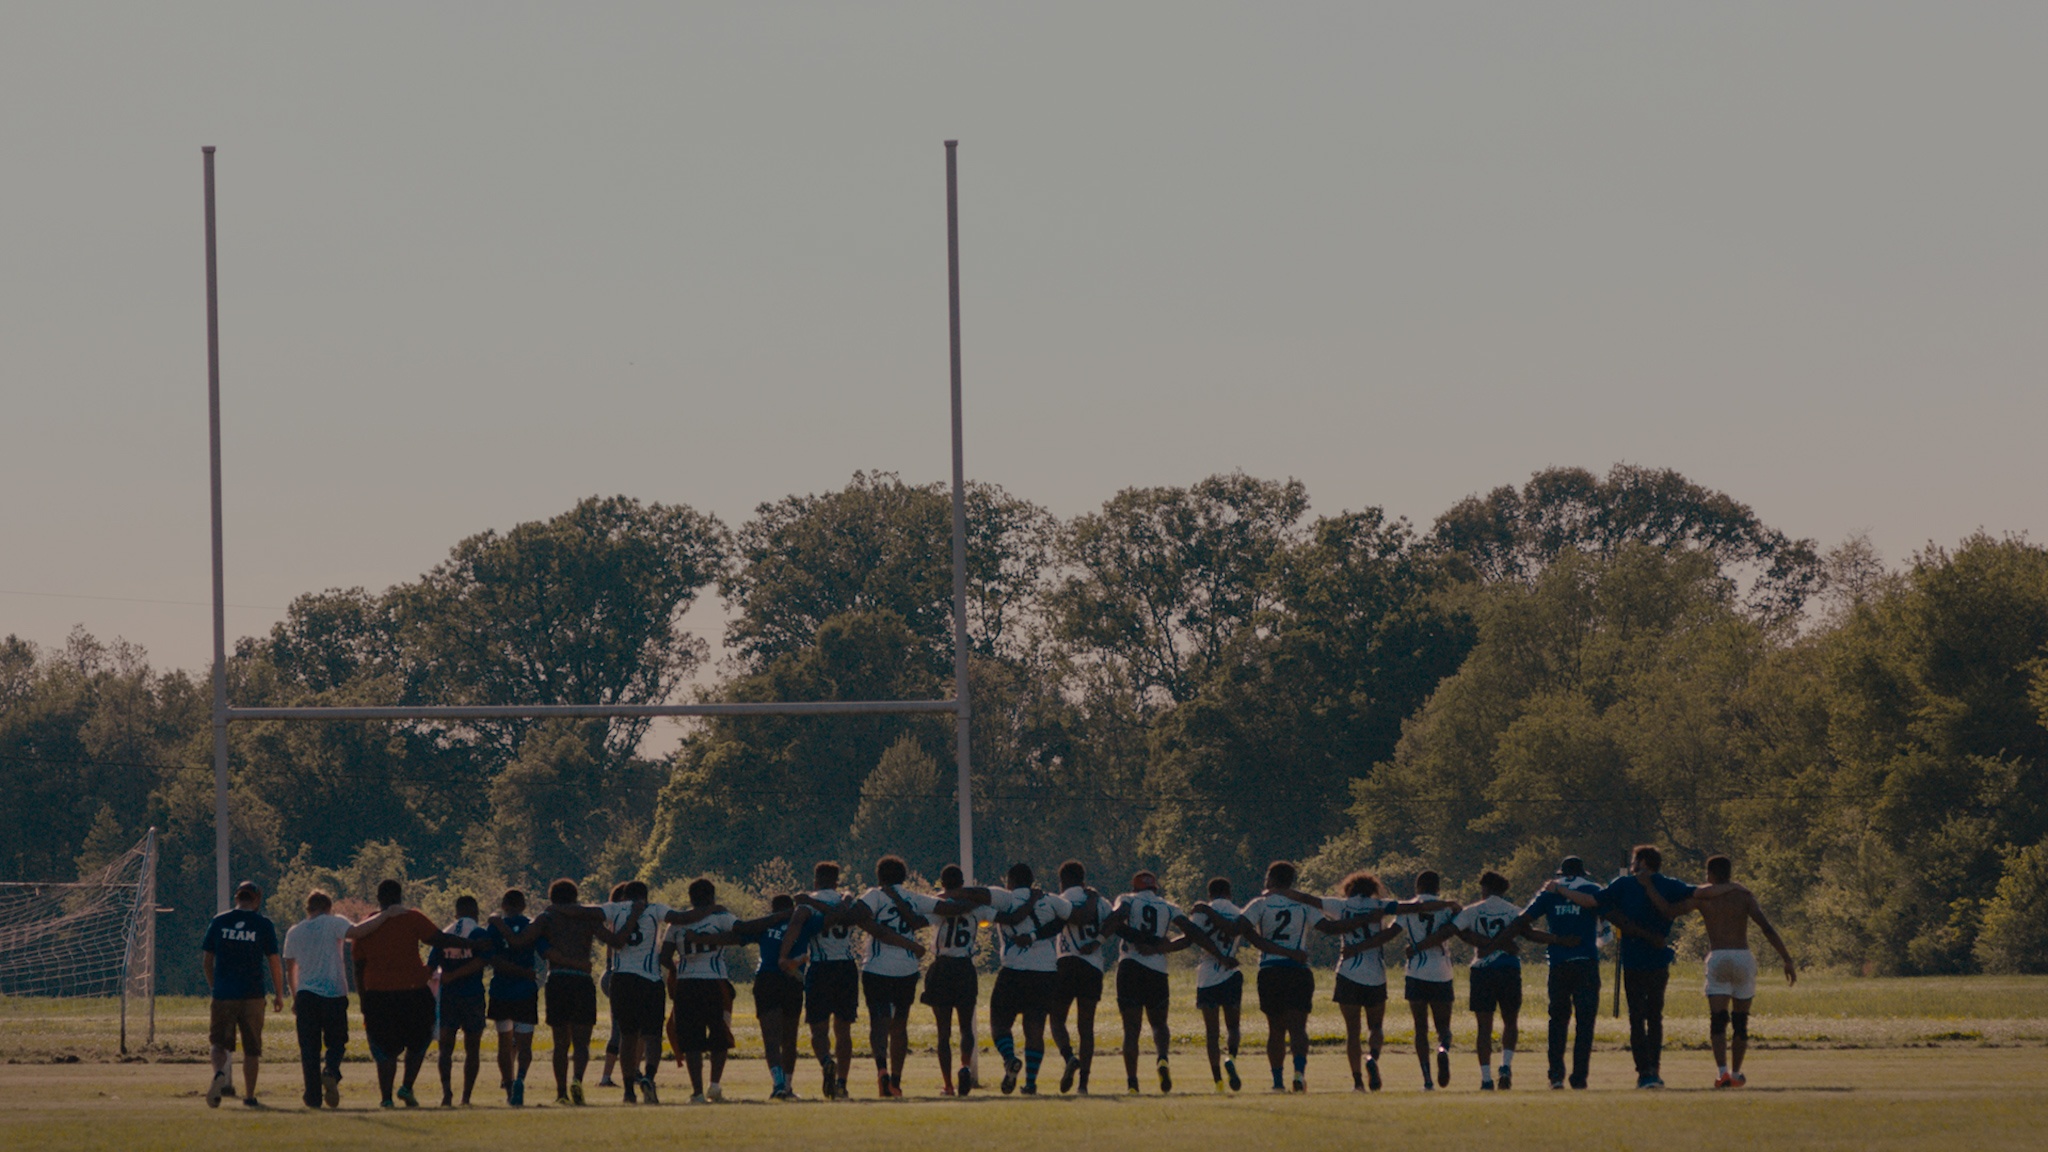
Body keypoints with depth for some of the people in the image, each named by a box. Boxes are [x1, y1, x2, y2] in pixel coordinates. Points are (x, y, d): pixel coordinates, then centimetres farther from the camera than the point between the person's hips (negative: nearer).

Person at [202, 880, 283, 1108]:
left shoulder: (219, 922, 5)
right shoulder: (263, 924, 0)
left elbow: (206, 962, 9)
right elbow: (274, 962, 1)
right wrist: (279, 994, 10)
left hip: (223, 995, 1)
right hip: (252, 995, -1)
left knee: (220, 1043, 5)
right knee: (252, 1048, 9)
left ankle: (220, 1073, -25)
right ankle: (249, 1095, 11)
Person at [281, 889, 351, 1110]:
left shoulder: (294, 932, 13)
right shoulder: (335, 923, 2)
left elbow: (290, 969, 20)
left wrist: (294, 998, 30)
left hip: (305, 994, 2)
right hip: (335, 994, -2)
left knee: (309, 1048, 5)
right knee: (336, 1042, 10)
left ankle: (313, 1095, -4)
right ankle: (330, 1072, -21)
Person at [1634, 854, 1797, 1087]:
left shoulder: (1700, 897, 6)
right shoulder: (1744, 895, 6)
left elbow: (1668, 912, 2)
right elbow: (1767, 928, -4)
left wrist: (1648, 886, 15)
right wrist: (1787, 960, -4)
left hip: (1717, 960, -1)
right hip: (1743, 957, 1)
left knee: (1717, 1020, -4)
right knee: (1741, 1021, 14)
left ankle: (1722, 1070, -22)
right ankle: (1736, 1073, 22)